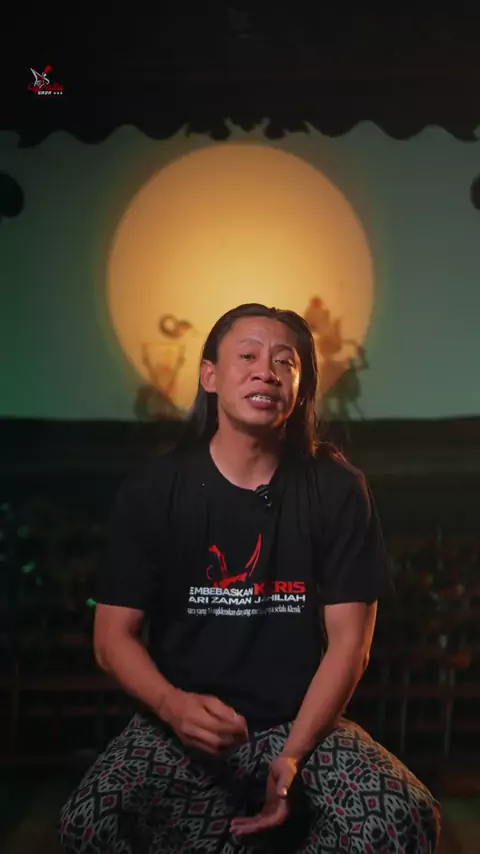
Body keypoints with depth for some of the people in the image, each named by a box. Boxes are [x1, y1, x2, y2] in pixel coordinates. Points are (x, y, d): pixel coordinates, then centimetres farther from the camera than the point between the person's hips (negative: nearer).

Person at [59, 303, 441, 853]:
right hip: (180, 725, 0)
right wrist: (173, 705, -24)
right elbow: (113, 636, -3)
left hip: (305, 721, 1)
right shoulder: (152, 490, -4)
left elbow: (348, 639, -4)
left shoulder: (337, 490, -3)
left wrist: (291, 757, -17)